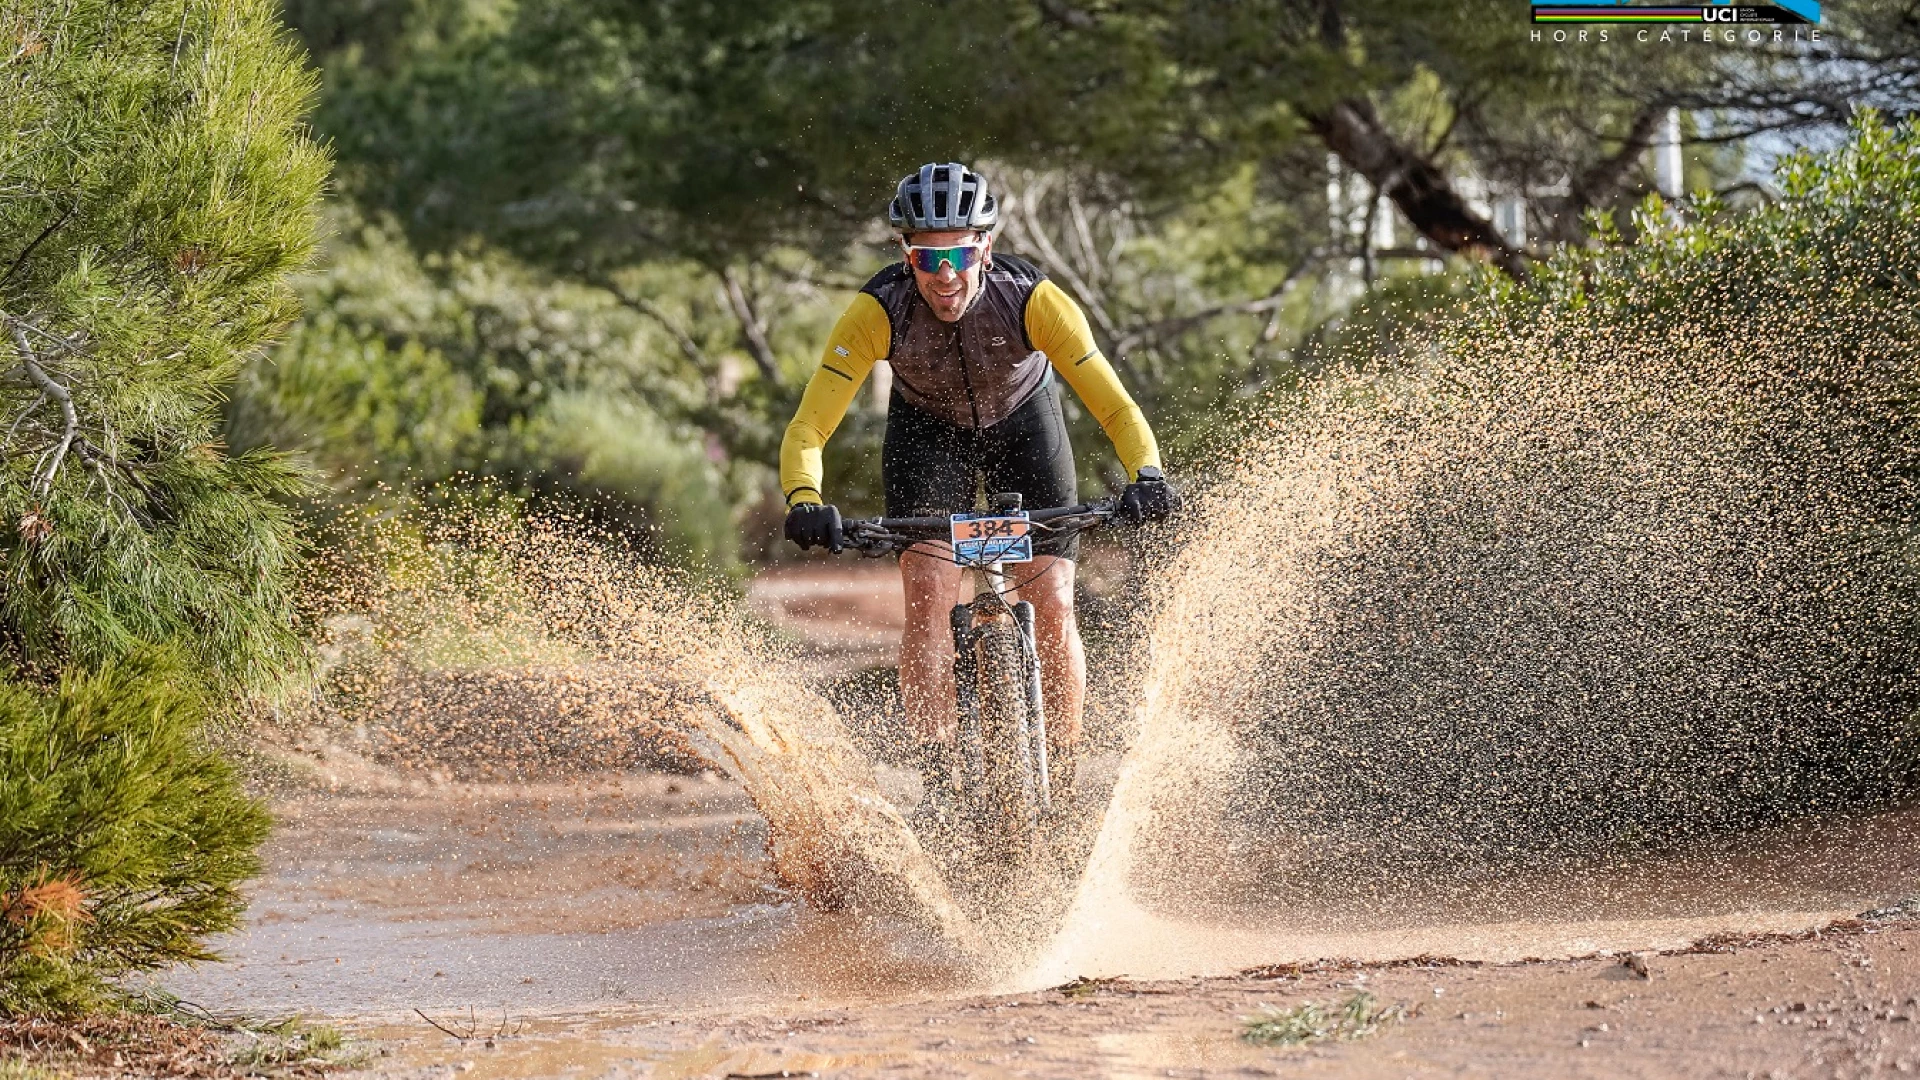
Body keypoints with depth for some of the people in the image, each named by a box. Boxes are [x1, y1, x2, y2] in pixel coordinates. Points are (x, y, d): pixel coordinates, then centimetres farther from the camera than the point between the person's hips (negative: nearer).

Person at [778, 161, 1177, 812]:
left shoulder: (1032, 299, -34)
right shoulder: (878, 311, -32)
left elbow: (1114, 406, -33)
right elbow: (808, 429, -33)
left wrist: (1147, 477, -51)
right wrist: (805, 503, -52)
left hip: (1023, 422, 0)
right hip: (928, 429, 0)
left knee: (1052, 607, -11)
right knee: (928, 600, -19)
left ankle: (1062, 786, 4)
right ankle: (936, 781, -12)